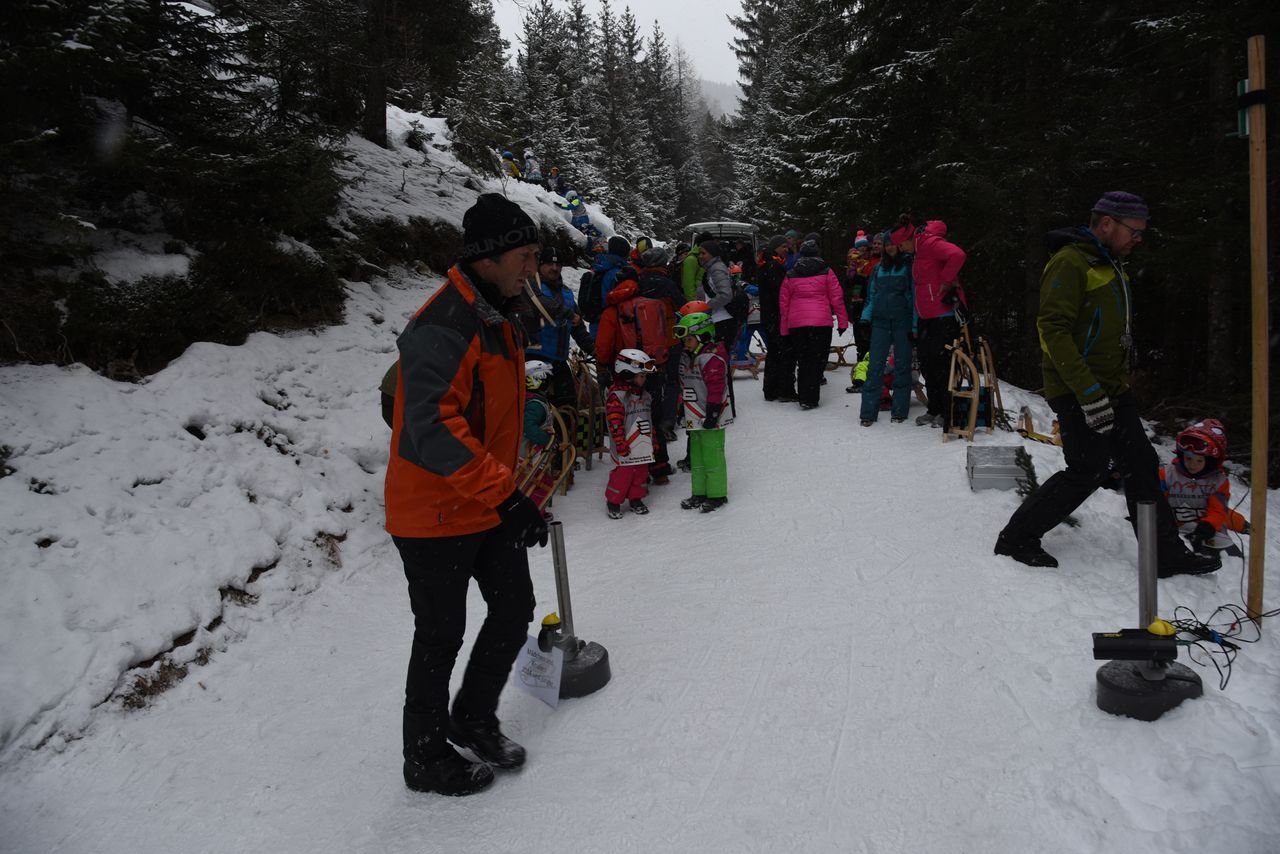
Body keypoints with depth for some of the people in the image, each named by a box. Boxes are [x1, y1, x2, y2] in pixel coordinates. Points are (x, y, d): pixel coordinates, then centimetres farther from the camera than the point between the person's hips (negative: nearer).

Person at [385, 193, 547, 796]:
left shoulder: (496, 320, 10)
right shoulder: (440, 328, -23)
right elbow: (434, 430, -32)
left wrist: (507, 487, 23)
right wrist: (506, 495, -32)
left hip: (490, 504, 9)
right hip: (435, 514, -9)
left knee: (515, 610, 15)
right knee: (441, 637, 6)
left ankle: (474, 718, 37)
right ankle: (425, 759, 28)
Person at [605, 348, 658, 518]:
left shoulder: (644, 395, 12)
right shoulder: (616, 395, -16)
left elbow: (649, 419, 21)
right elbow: (615, 423, -19)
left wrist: (653, 440, 21)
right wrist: (621, 445, -20)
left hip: (643, 445, 8)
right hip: (626, 447, -8)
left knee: (641, 472, 14)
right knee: (623, 474, -3)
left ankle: (635, 499, 29)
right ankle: (613, 502, 13)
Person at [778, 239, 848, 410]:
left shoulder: (790, 275, 11)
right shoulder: (826, 272, 4)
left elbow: (783, 303, 11)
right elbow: (837, 298, 1)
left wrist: (784, 329, 15)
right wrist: (842, 322, 7)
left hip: (796, 324, 3)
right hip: (821, 322, -2)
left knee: (802, 361, 13)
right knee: (817, 361, 2)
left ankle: (804, 398, 14)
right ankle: (810, 399, -4)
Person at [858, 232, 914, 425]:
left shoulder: (909, 265, 2)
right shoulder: (879, 268, 15)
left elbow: (915, 295, -2)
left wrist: (914, 325, -9)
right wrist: (865, 318, 6)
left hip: (902, 322, -3)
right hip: (880, 322, 3)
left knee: (902, 366, 2)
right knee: (874, 366, -5)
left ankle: (899, 411, 8)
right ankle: (868, 412, -4)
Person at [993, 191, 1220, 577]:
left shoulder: (1109, 266, 17)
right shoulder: (1069, 263, -15)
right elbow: (1054, 331, -24)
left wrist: (1119, 383, 22)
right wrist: (1089, 393, -27)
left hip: (1113, 388, 10)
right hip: (1077, 391, -10)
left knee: (1141, 465, 9)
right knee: (1090, 470, -10)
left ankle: (1166, 553, 18)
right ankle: (1016, 537, 2)